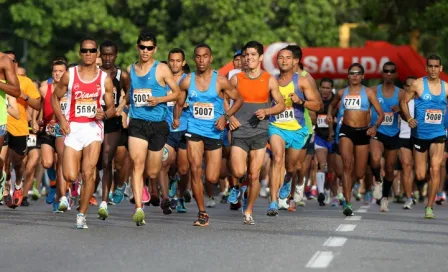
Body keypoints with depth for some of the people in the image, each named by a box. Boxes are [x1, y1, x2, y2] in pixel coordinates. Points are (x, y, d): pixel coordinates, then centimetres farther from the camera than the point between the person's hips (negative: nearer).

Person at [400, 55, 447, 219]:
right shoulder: (418, 85, -4)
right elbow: (404, 101, 1)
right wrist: (408, 118, -13)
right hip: (420, 134, -1)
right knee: (420, 176, 2)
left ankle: (429, 207, -7)